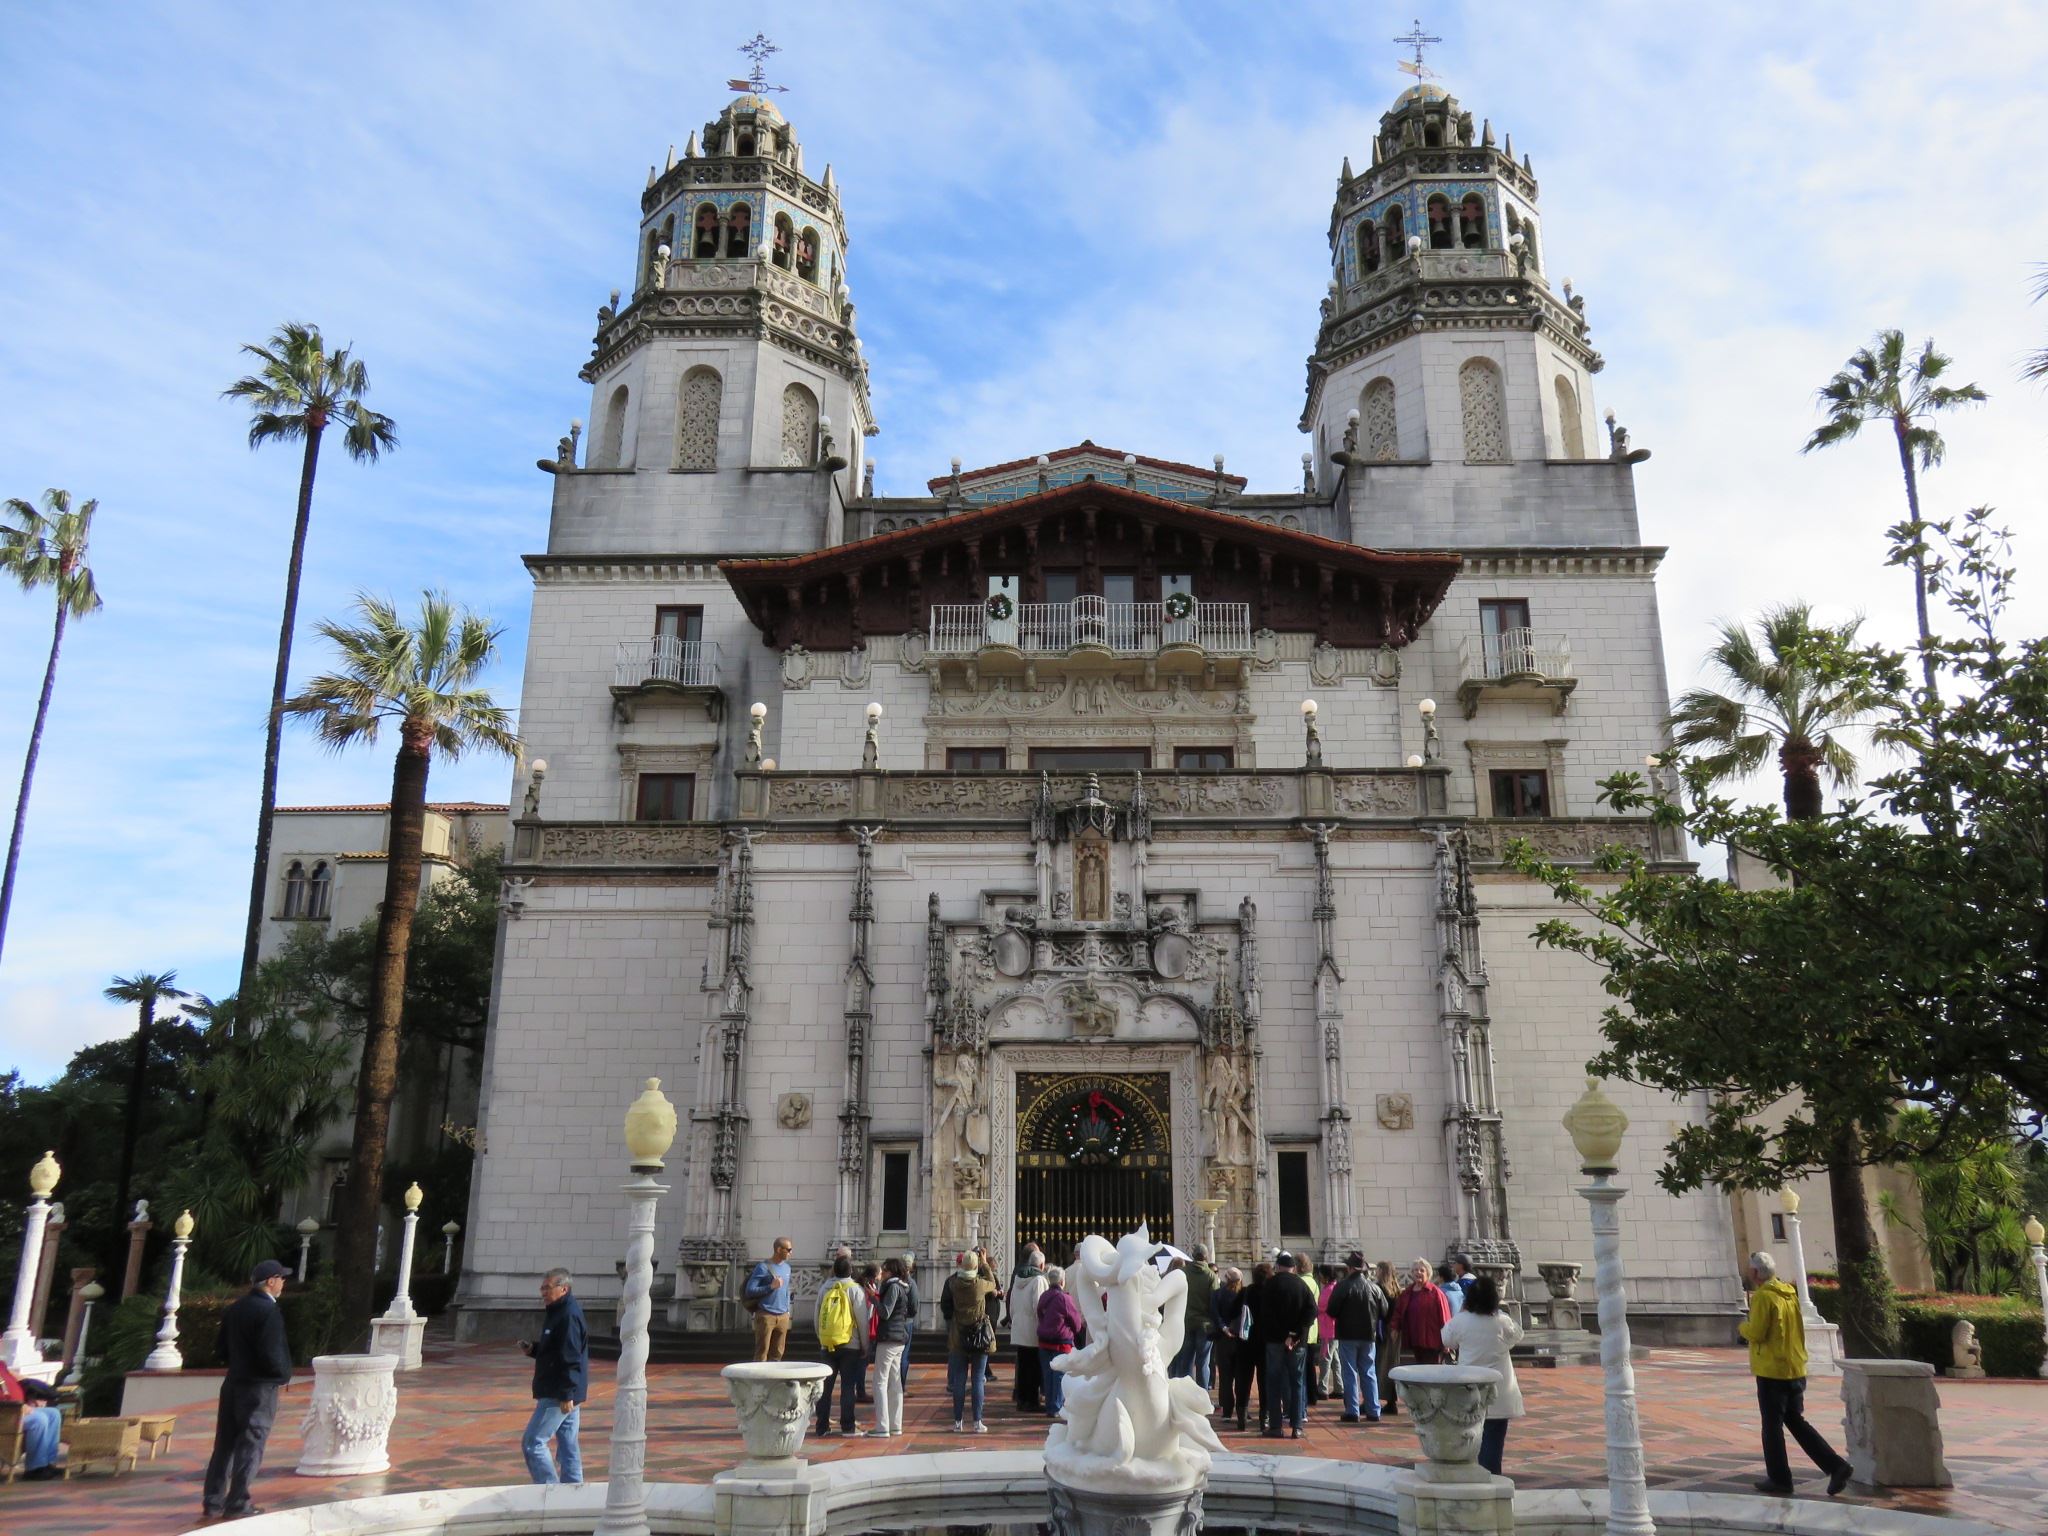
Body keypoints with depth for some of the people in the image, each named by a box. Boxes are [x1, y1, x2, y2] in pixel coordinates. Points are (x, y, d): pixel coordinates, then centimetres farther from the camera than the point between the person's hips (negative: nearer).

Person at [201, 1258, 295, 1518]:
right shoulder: (269, 1311, -18)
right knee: (250, 1446, 1)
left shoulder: (234, 1309, 8)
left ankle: (213, 1501, 18)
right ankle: (237, 1504, 4)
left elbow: (222, 1349, 12)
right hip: (260, 1387, -8)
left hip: (233, 1384, 8)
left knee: (225, 1443, 13)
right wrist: (283, 1376, -5)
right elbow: (271, 1353, -21)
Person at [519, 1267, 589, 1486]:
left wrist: (566, 1394, -24)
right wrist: (533, 1349, 7)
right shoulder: (558, 1313, 15)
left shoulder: (569, 1316, -18)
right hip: (566, 1395, 10)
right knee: (568, 1445, 11)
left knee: (532, 1443, -5)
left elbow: (571, 1358, -23)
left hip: (559, 1396, -10)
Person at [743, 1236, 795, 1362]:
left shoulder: (786, 1267, 13)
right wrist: (771, 1286, -18)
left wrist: (787, 1310, 15)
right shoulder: (763, 1267, -8)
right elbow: (749, 1290, -11)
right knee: (762, 1352, -3)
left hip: (783, 1316, 6)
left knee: (777, 1353, 8)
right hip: (765, 1315, -6)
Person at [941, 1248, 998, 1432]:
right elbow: (993, 1285, 13)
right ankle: (977, 1422, 4)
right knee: (978, 1380, 3)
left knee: (959, 1380, 8)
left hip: (958, 1337, 2)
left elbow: (945, 1306, 4)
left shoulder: (953, 1283, -6)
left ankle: (958, 1422, 10)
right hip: (980, 1336, -2)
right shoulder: (981, 1283, -10)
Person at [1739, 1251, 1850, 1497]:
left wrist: (1742, 1326, 0)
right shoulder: (1790, 1293, 8)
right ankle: (1836, 1466, 7)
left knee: (1772, 1426, 4)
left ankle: (1779, 1479, 9)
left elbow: (1756, 1332, -20)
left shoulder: (1762, 1297, -16)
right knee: (1796, 1421, 16)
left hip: (1772, 1371, -7)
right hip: (1796, 1369, 8)